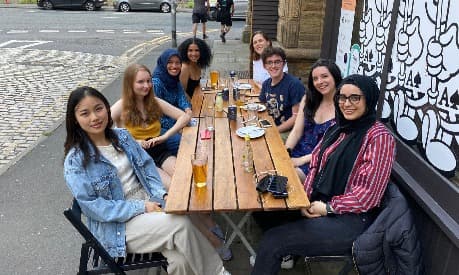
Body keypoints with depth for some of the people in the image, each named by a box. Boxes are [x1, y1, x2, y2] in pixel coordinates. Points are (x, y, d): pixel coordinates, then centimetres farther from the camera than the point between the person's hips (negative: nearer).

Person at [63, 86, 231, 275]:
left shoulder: (122, 136, 6)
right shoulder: (76, 160, -10)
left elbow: (147, 167, 9)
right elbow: (92, 206, -14)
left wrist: (162, 194, -9)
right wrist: (140, 207, -19)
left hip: (150, 202, 5)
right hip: (118, 224, -5)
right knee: (181, 224, -26)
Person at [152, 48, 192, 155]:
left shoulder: (175, 80, 6)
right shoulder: (156, 83, -20)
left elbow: (181, 97, -2)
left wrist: (187, 109, -24)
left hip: (175, 121, 8)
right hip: (159, 127, -8)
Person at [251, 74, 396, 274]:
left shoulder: (379, 137, -14)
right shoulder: (337, 128, 10)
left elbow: (368, 193, -18)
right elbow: (316, 165, 10)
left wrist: (327, 208, -15)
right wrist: (306, 198, -5)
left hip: (350, 219, -8)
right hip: (319, 204, 8)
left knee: (272, 241, -17)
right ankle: (288, 253, 21)